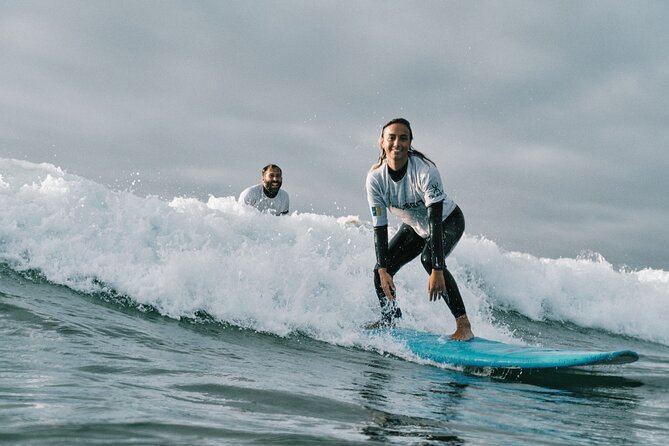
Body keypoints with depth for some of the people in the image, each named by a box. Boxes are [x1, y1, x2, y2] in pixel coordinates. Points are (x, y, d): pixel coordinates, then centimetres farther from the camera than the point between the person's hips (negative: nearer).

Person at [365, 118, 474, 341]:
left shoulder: (425, 170, -34)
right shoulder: (375, 177, -21)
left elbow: (436, 221, -37)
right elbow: (379, 226, -17)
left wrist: (437, 270, -43)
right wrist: (383, 270, -24)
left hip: (449, 222, -5)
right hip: (415, 226, 5)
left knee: (429, 258, -32)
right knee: (381, 270, -2)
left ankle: (464, 325, -30)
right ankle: (390, 319, 26)